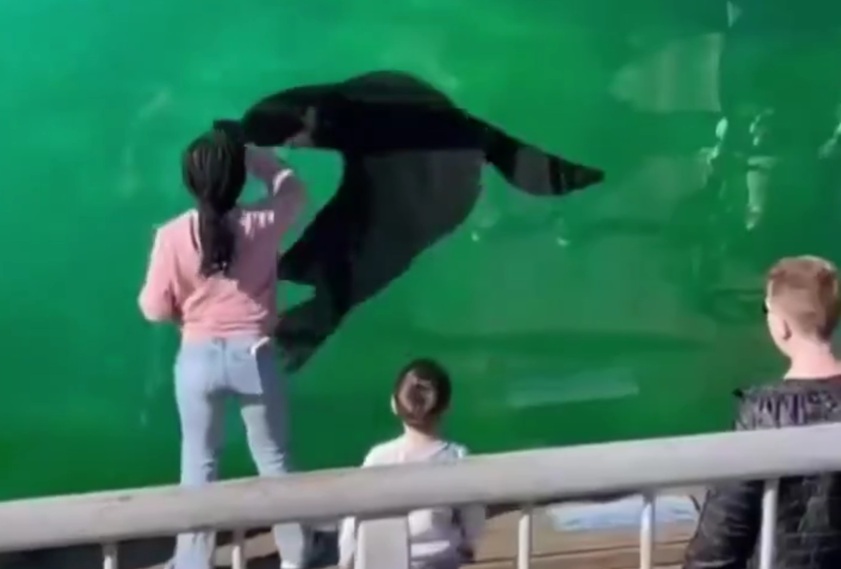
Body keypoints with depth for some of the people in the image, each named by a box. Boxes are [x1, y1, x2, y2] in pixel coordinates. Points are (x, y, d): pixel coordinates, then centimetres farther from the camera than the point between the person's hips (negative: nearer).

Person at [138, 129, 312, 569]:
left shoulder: (172, 236, -13)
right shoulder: (262, 225, -11)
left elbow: (155, 309, -6)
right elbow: (291, 187, 11)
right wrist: (246, 151, 9)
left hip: (199, 359, 0)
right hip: (253, 356, 1)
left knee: (198, 465, 13)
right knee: (273, 460, 17)